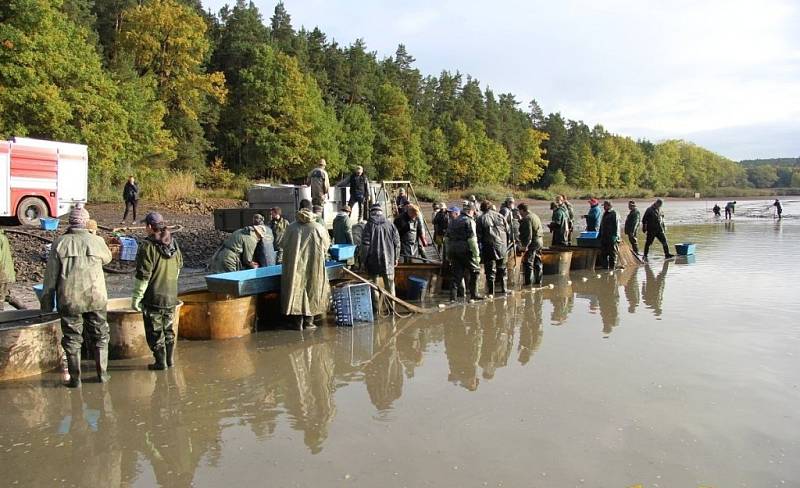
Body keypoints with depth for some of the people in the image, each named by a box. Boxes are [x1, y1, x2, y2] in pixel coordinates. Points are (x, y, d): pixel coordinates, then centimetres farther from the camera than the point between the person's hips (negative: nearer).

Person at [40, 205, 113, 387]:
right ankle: (102, 373, 21)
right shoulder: (96, 241, -6)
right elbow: (107, 258, 16)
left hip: (69, 299, 0)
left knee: (72, 338, 10)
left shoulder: (59, 243, -5)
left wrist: (47, 301, 7)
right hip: (95, 297, 0)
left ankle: (75, 378, 15)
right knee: (100, 336, 16)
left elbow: (51, 275, -2)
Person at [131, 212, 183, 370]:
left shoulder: (148, 246, -17)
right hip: (171, 296, 7)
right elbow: (179, 267, 16)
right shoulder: (174, 244, 4)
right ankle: (170, 359, 24)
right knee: (169, 329, 18)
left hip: (153, 298, -6)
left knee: (155, 331, 5)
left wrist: (136, 297, -11)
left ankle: (160, 362, 10)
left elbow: (143, 275, -18)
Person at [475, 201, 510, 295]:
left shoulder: (481, 219, -3)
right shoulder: (499, 216, 7)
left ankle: (491, 290, 1)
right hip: (502, 246, 3)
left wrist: (480, 249, 0)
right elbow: (508, 232, 9)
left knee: (490, 270, 1)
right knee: (502, 268, 16)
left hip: (489, 247, -3)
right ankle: (503, 288, 20)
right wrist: (507, 244, 18)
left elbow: (479, 236, -5)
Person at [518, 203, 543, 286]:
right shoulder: (535, 216, 15)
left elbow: (528, 234, -22)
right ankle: (538, 280, 22)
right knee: (537, 262, 16)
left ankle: (528, 282, -5)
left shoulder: (527, 219, -15)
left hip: (532, 242, -10)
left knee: (528, 263, -5)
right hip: (539, 242, 10)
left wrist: (525, 245, -22)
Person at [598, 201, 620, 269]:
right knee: (603, 253, 10)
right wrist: (600, 235, 22)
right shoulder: (605, 214, 18)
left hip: (611, 237, -9)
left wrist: (615, 236, -21)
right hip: (604, 237, 9)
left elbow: (616, 226, -15)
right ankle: (605, 266, 18)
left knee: (612, 253, -2)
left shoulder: (614, 214, -9)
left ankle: (612, 267, 2)